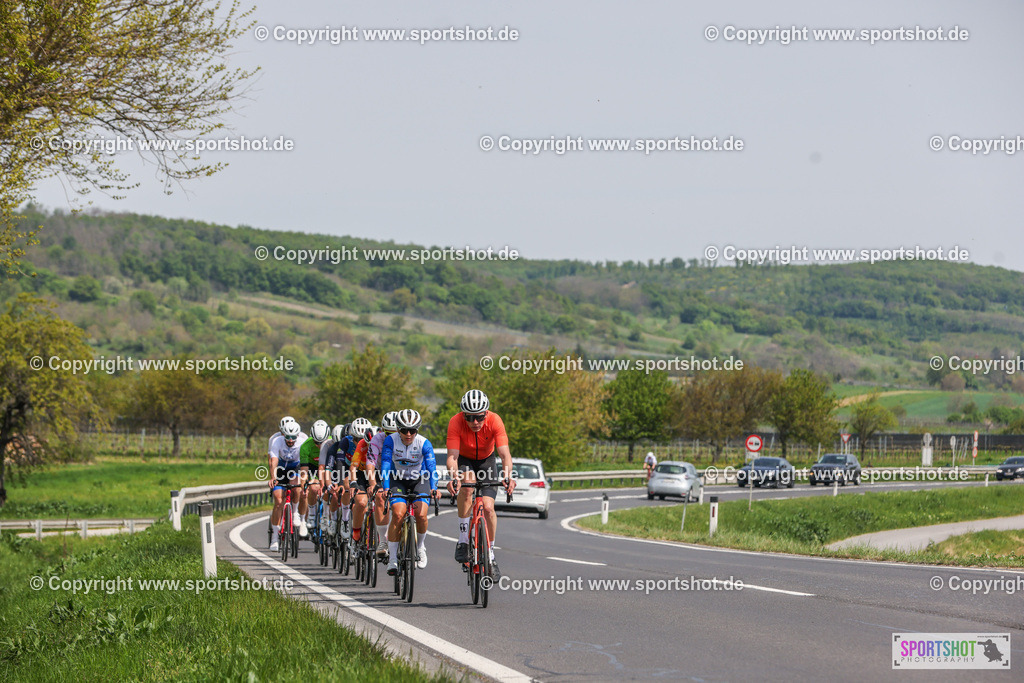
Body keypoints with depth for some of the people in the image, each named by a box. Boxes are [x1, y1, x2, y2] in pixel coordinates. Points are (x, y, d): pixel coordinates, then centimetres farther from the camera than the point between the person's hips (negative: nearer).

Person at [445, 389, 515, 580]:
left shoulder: (495, 421, -29)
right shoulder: (456, 422, -30)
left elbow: (505, 454, -36)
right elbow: (452, 456, -34)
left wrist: (507, 477, -54)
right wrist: (453, 478, -54)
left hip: (486, 461, 1)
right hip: (464, 460, -1)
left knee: (488, 508, -14)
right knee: (467, 487, -34)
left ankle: (490, 555, 6)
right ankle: (463, 541, -23)